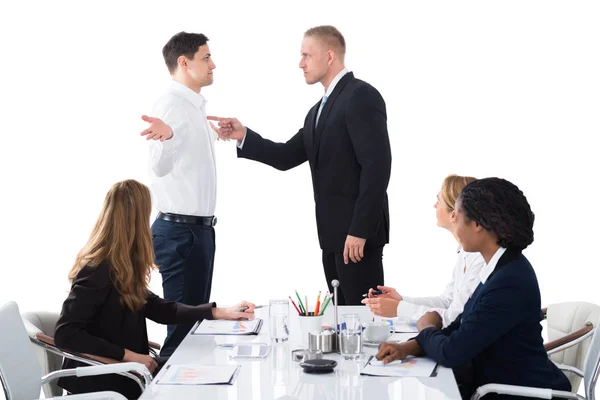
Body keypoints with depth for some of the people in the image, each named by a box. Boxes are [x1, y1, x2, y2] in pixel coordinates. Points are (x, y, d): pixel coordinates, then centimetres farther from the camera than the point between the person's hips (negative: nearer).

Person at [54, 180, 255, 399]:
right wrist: (128, 355, -25)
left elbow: (159, 309, 10)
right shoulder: (99, 269, -22)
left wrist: (220, 312, 6)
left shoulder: (124, 265, 6)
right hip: (98, 377, -8)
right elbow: (65, 334, -25)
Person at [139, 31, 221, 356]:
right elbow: (161, 166, -30)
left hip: (199, 228, 10)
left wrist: (219, 135, 48)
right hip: (179, 229, -10)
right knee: (183, 322, -7)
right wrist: (168, 137, -51)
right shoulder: (171, 106, -15)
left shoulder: (196, 106, 15)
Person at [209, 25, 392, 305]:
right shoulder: (319, 109, 18)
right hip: (334, 231, 9)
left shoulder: (361, 96, -12)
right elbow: (287, 157, 13)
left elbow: (377, 165, -20)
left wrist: (360, 230, -22)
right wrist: (244, 136, -1)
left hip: (357, 231, -9)